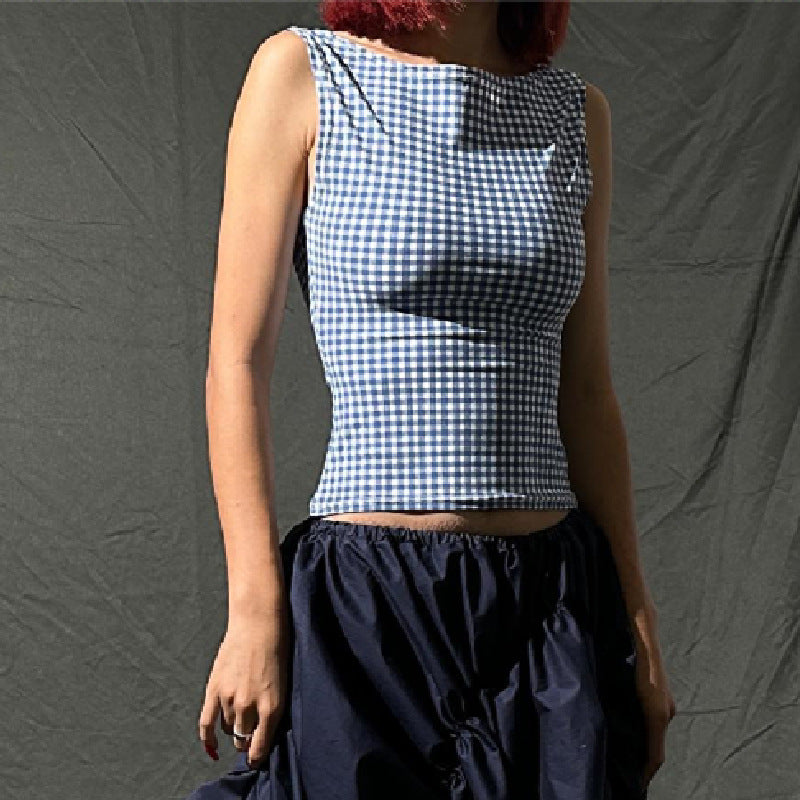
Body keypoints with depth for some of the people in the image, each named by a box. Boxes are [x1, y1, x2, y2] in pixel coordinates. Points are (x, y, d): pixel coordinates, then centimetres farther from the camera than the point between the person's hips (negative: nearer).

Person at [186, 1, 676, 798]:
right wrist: (255, 610, -11)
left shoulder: (576, 112, 10)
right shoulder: (301, 72, -1)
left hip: (554, 606, 4)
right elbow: (237, 365, -4)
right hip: (367, 604, -4)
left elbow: (584, 392, 12)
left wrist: (637, 619, 9)